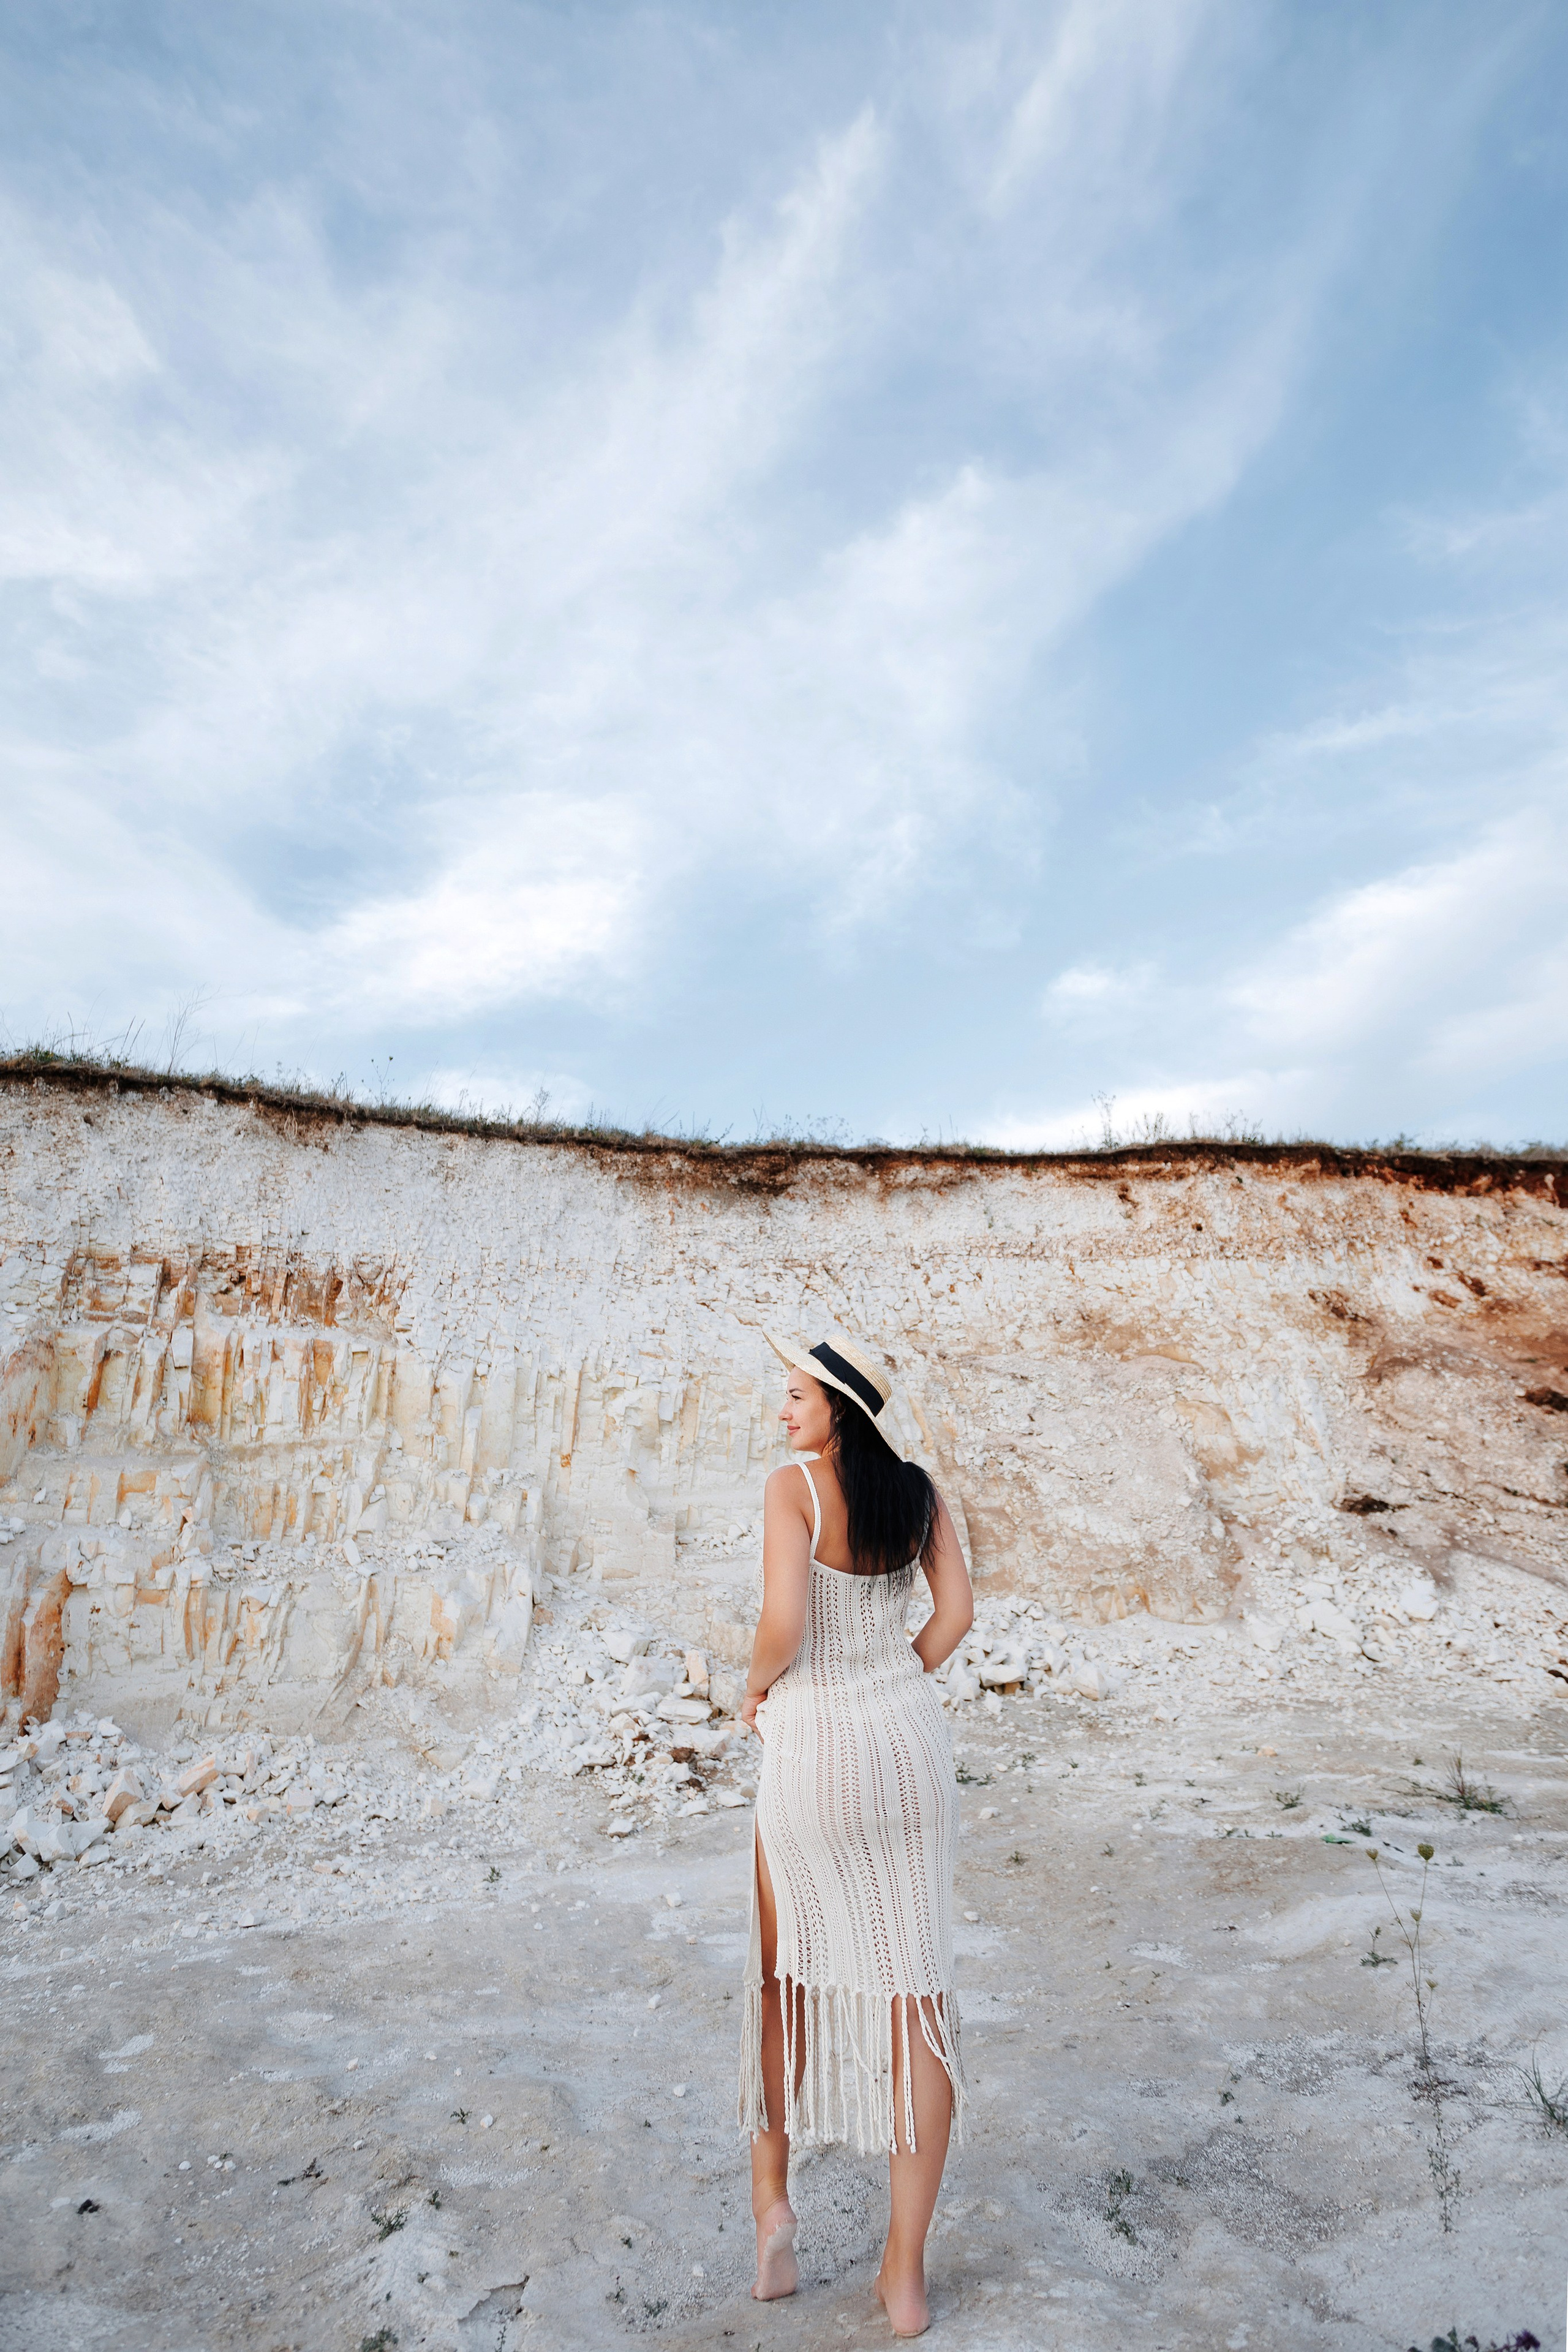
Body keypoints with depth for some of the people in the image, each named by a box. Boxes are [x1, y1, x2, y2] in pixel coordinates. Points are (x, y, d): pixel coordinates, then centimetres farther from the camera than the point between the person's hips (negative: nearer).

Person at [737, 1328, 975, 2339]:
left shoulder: (795, 1486, -15)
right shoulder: (919, 1490, 1)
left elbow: (783, 1624, -22)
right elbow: (957, 1613, 0)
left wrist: (756, 1687, -3)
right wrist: (890, 1692, 9)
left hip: (815, 1746, -4)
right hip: (910, 1742, 4)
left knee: (785, 1971, 22)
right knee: (915, 1991, 12)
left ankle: (773, 2202, 32)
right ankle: (907, 2273, 23)